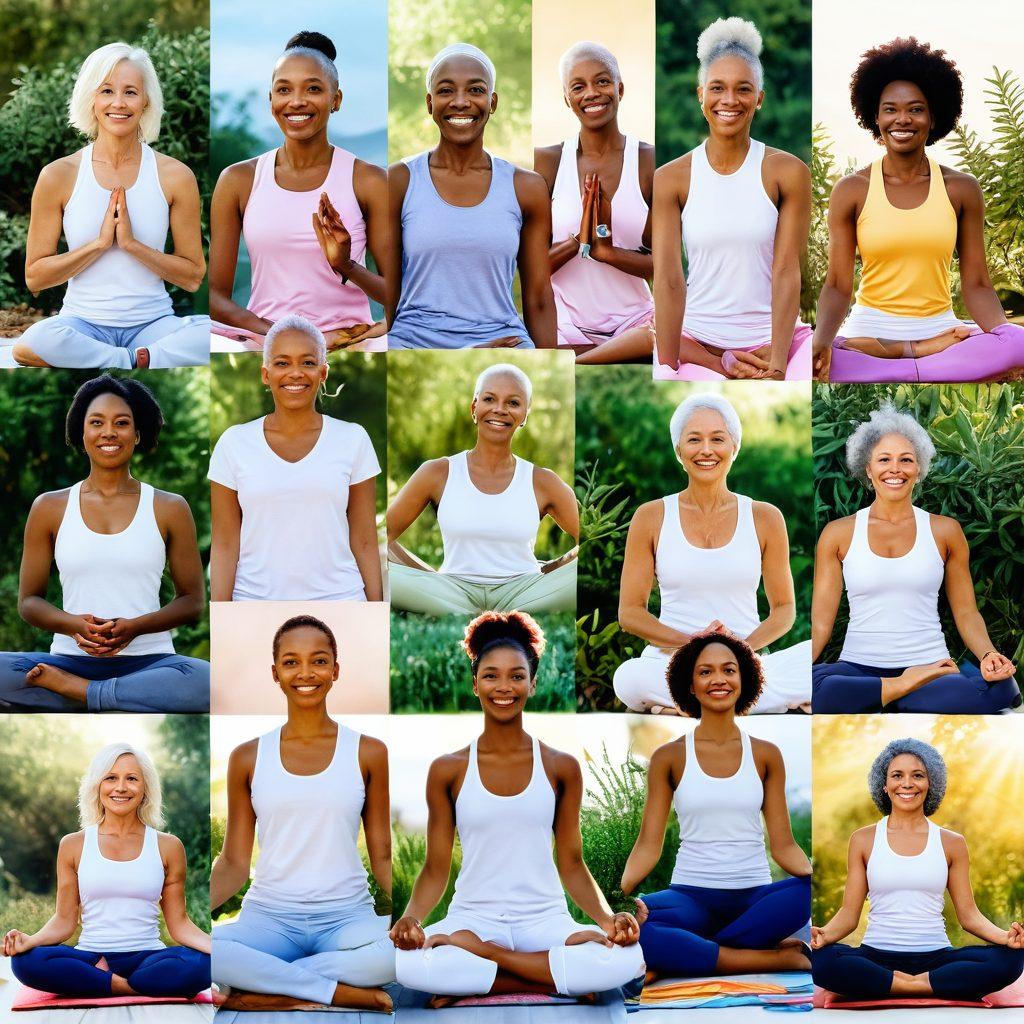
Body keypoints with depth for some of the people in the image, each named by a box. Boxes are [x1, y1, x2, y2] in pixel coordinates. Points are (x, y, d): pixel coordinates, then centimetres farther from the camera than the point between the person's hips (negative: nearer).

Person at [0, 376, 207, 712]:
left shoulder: (170, 508, 8)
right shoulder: (50, 508, 10)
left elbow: (193, 601, 8)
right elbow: (28, 600, 12)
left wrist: (134, 627, -12)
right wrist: (73, 624, -11)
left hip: (147, 659, 0)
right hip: (71, 657, 1)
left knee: (203, 681, -36)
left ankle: (74, 690, -22)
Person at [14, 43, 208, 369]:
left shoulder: (175, 176, 1)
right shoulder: (58, 176, 0)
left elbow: (193, 277, 2)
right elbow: (35, 277, 1)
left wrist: (132, 243, -11)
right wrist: (100, 243, -11)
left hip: (153, 323, 0)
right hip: (83, 323, 1)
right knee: (31, 345, -36)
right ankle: (144, 364, -18)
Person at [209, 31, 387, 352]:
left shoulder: (368, 181, 4)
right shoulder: (237, 181, 8)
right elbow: (215, 293, 5)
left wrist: (347, 267, -15)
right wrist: (272, 332, -13)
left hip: (348, 339, -1)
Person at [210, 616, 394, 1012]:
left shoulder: (368, 753, 6)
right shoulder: (248, 757, 8)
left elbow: (383, 857, 7)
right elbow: (234, 863, 9)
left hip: (347, 918, -1)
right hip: (269, 917, 1)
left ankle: (269, 990, -20)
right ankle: (339, 991, -22)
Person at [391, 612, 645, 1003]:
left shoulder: (561, 767, 6)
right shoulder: (448, 770, 5)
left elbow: (572, 865, 7)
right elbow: (435, 869, 5)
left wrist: (608, 918, -11)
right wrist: (412, 917, -16)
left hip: (545, 918, 0)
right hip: (473, 916, 0)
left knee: (625, 959, -33)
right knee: (405, 963, -36)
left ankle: (475, 954, -16)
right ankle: (559, 980, -19)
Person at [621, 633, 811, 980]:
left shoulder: (766, 755, 8)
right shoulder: (669, 757, 5)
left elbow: (783, 845, 4)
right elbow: (648, 845, 0)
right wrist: (620, 888, -22)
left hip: (755, 896, 2)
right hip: (691, 896, -1)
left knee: (811, 890, -33)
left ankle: (687, 955, -22)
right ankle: (779, 958, -26)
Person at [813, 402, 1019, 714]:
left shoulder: (945, 530, 11)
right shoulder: (838, 534, 9)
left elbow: (966, 612, 12)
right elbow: (820, 621, 5)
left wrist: (988, 654, -9)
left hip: (929, 665, 1)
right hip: (859, 667, -1)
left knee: (998, 690, -34)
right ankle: (910, 689, -19)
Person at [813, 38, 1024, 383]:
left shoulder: (962, 189, 5)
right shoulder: (851, 190, 2)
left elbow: (976, 285, 3)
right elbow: (838, 286, -2)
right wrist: (822, 340, -23)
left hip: (940, 331, 1)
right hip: (867, 333, -1)